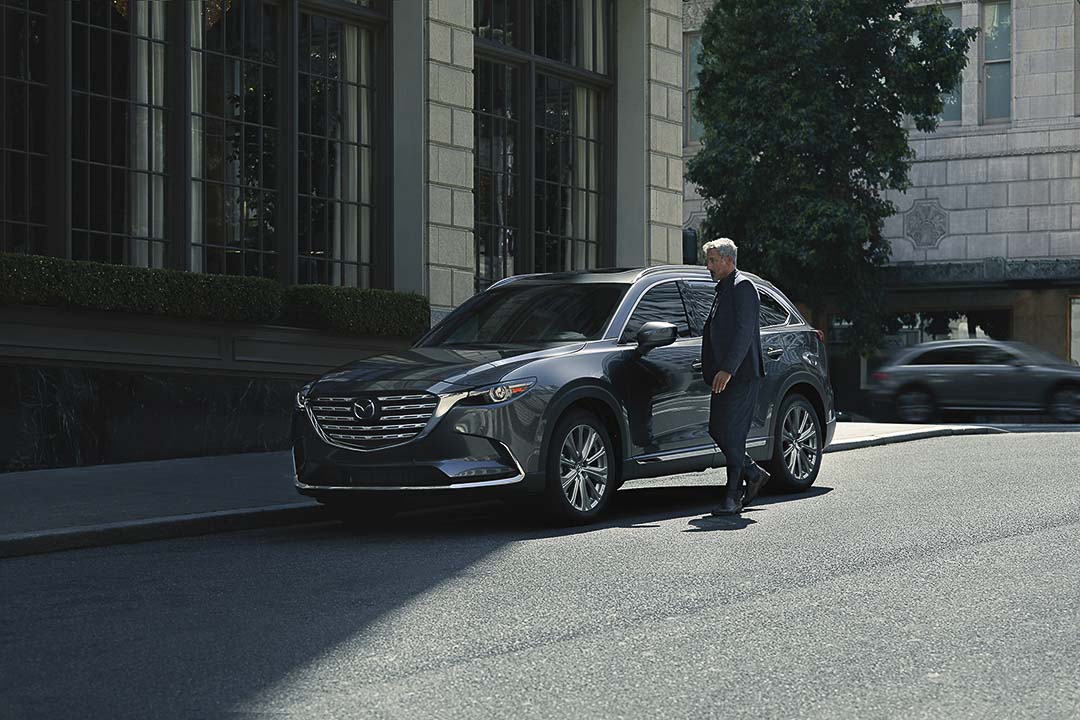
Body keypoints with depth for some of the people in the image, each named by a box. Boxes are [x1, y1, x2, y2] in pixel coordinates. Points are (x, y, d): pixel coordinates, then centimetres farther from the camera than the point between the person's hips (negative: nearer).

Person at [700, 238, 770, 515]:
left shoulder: (742, 286, -9)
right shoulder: (723, 289, 21)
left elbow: (744, 333, -18)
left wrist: (727, 370, -23)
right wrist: (712, 371, 17)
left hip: (741, 375, -10)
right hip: (724, 375, 10)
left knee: (731, 433, -9)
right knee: (716, 430, 8)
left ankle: (733, 497, -5)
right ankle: (753, 474, 23)